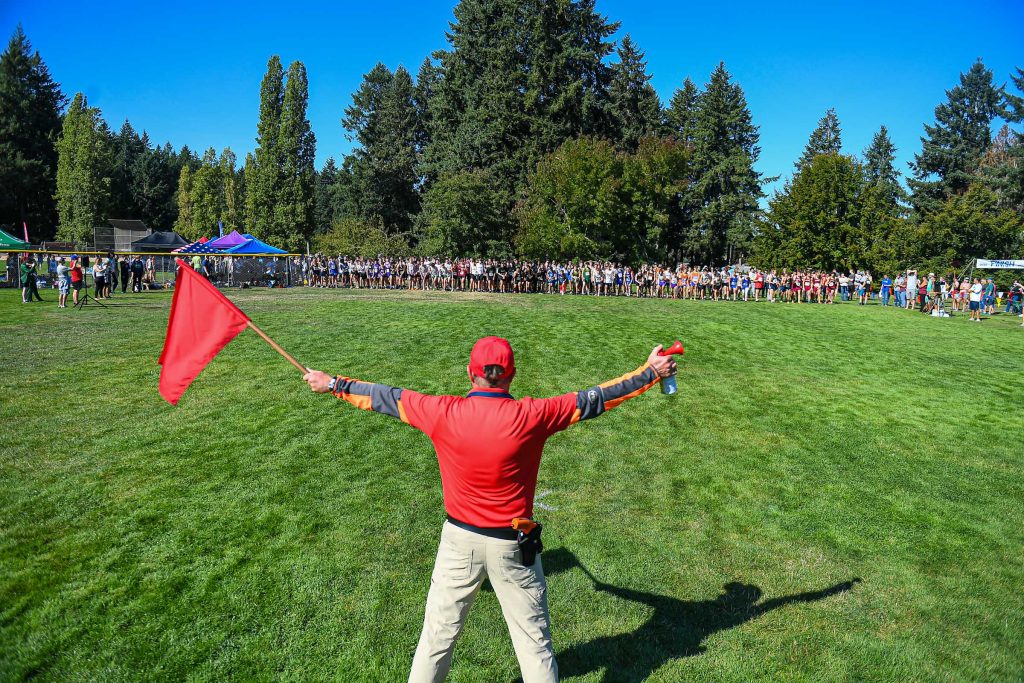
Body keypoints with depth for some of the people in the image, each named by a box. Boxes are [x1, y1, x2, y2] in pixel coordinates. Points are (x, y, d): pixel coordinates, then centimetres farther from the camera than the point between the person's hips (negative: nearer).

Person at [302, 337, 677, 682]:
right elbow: (595, 398, -8)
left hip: (460, 540, 2)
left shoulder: (443, 412, -13)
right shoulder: (531, 415, -16)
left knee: (438, 635, 17)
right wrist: (651, 371, 4)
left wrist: (332, 384, 15)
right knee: (535, 640, 15)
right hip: (513, 545, -1)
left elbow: (387, 397, 0)